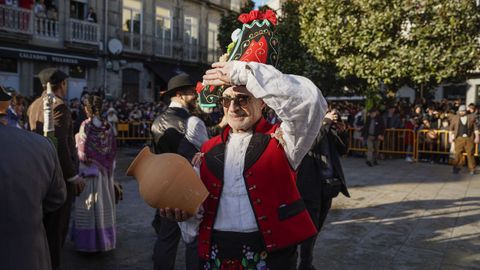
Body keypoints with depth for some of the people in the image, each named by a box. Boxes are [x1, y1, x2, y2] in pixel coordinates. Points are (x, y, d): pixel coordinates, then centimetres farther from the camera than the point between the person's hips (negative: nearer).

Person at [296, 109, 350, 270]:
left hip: (328, 184, 6)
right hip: (311, 186, -6)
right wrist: (325, 122, -19)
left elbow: (342, 150, 15)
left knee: (316, 228, 14)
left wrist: (342, 132, -2)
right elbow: (309, 144, -24)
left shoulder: (327, 126, 12)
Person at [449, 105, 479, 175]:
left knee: (470, 154, 3)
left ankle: (472, 169, 12)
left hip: (469, 138, 0)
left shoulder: (471, 117, 6)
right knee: (458, 154, -1)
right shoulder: (455, 118, 5)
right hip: (459, 138, 0)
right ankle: (457, 168, 7)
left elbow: (475, 128, 7)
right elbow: (451, 128, 9)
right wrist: (450, 137, 4)